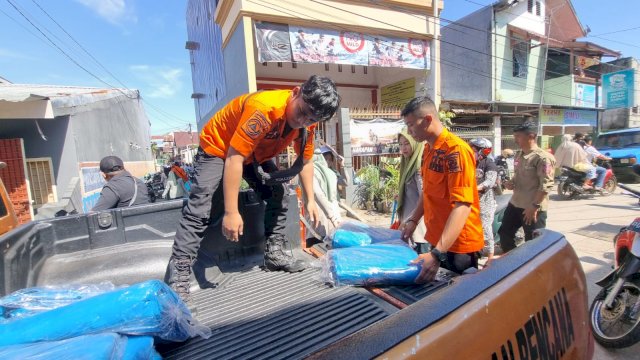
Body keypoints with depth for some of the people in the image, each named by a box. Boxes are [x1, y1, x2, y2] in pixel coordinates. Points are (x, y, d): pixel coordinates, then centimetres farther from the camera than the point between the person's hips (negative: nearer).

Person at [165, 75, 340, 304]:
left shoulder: (308, 121, -15)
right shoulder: (265, 107, -39)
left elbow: (305, 161, -2)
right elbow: (234, 159, -38)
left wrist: (310, 200, -4)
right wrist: (231, 212, -36)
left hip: (257, 154, 7)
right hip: (217, 147, -6)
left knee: (279, 195, 1)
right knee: (201, 209, -16)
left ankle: (274, 253, 15)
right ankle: (178, 275, -8)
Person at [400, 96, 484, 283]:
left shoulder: (456, 150, -21)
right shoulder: (428, 149, 6)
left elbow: (463, 205, -28)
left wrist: (437, 253, -34)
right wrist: (414, 220, 8)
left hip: (459, 244, -8)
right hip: (437, 240, 8)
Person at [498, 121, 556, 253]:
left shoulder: (542, 157, -17)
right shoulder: (518, 154, 10)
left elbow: (546, 185, -21)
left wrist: (534, 206, -22)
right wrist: (511, 182, 2)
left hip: (534, 209, -9)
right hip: (515, 204, 9)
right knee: (504, 234, 17)